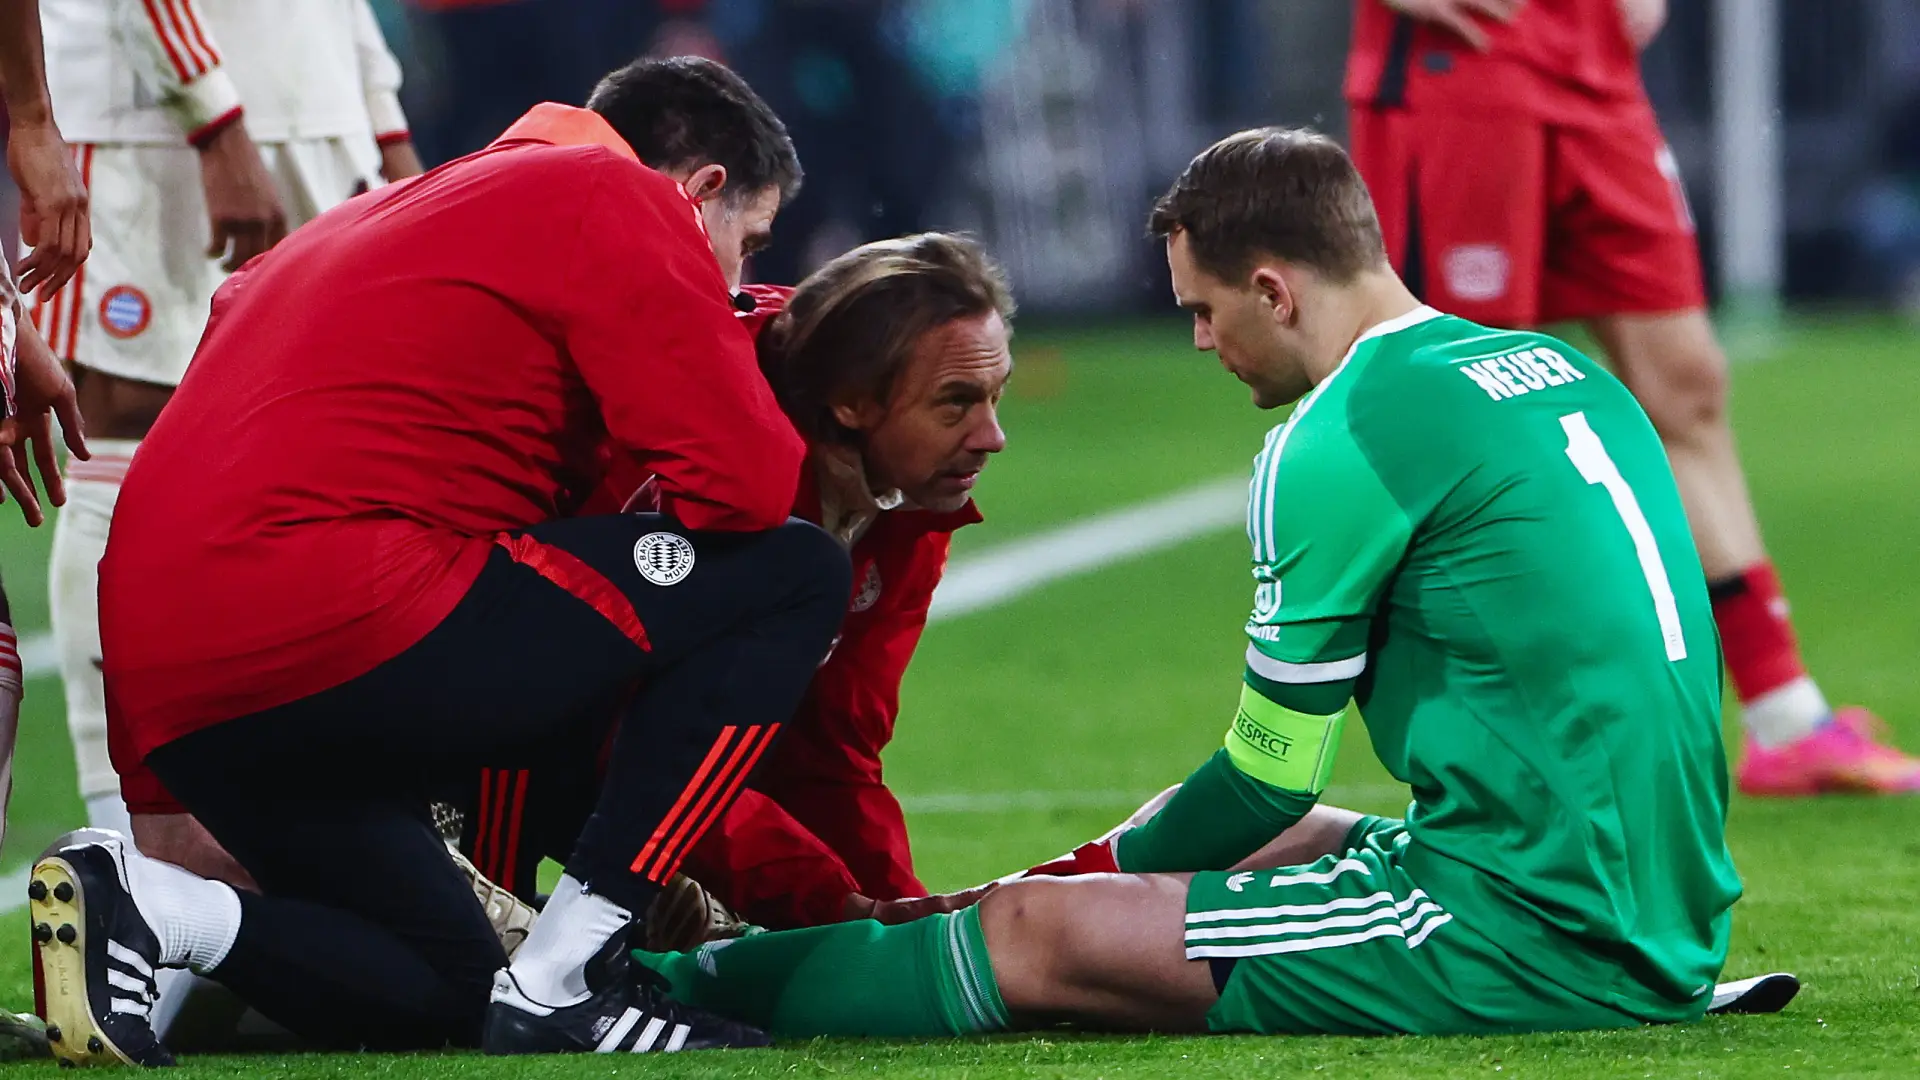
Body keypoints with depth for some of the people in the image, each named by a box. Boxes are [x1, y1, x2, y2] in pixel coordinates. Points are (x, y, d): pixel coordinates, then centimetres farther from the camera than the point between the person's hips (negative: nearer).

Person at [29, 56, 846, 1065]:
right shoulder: (615, 199, 3)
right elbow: (745, 484, -6)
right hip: (333, 614, -10)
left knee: (437, 993, 23)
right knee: (791, 576, -1)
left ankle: (135, 901, -1)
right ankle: (560, 985, -5)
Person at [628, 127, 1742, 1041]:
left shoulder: (1345, 438, -11)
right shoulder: (1567, 371, 16)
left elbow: (1273, 777, -2)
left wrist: (1092, 878, 15)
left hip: (1541, 941, -9)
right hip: (1672, 923, 9)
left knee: (1030, 936, -6)